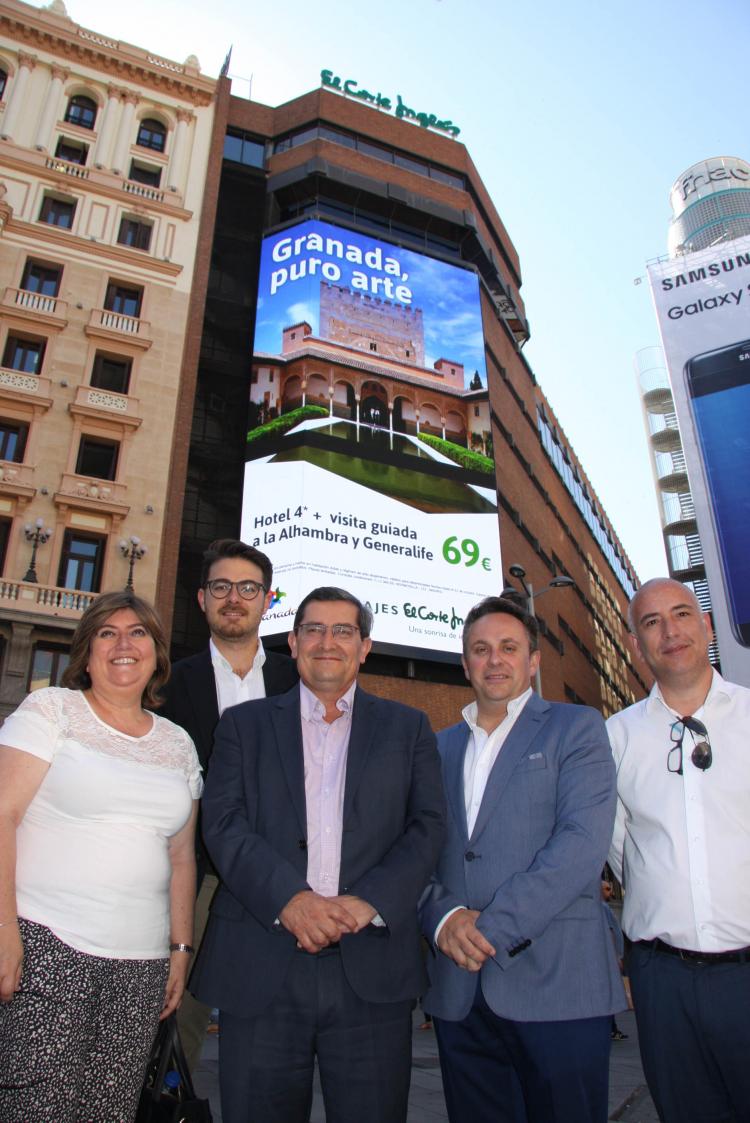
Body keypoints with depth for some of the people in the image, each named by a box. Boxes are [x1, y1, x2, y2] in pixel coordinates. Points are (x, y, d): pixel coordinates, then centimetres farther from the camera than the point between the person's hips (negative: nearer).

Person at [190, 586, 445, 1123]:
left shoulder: (408, 727, 11)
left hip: (372, 966, 0)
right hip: (261, 964, 0)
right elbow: (223, 822, -1)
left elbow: (428, 826, 2)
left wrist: (370, 901, -13)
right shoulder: (245, 724, 10)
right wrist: (290, 898, -16)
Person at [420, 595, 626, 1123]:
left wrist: (494, 928, -16)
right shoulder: (440, 747, 15)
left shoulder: (576, 727, 1)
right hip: (459, 991, 4)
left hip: (557, 984, -4)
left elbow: (583, 842, -12)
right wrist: (443, 918, -11)